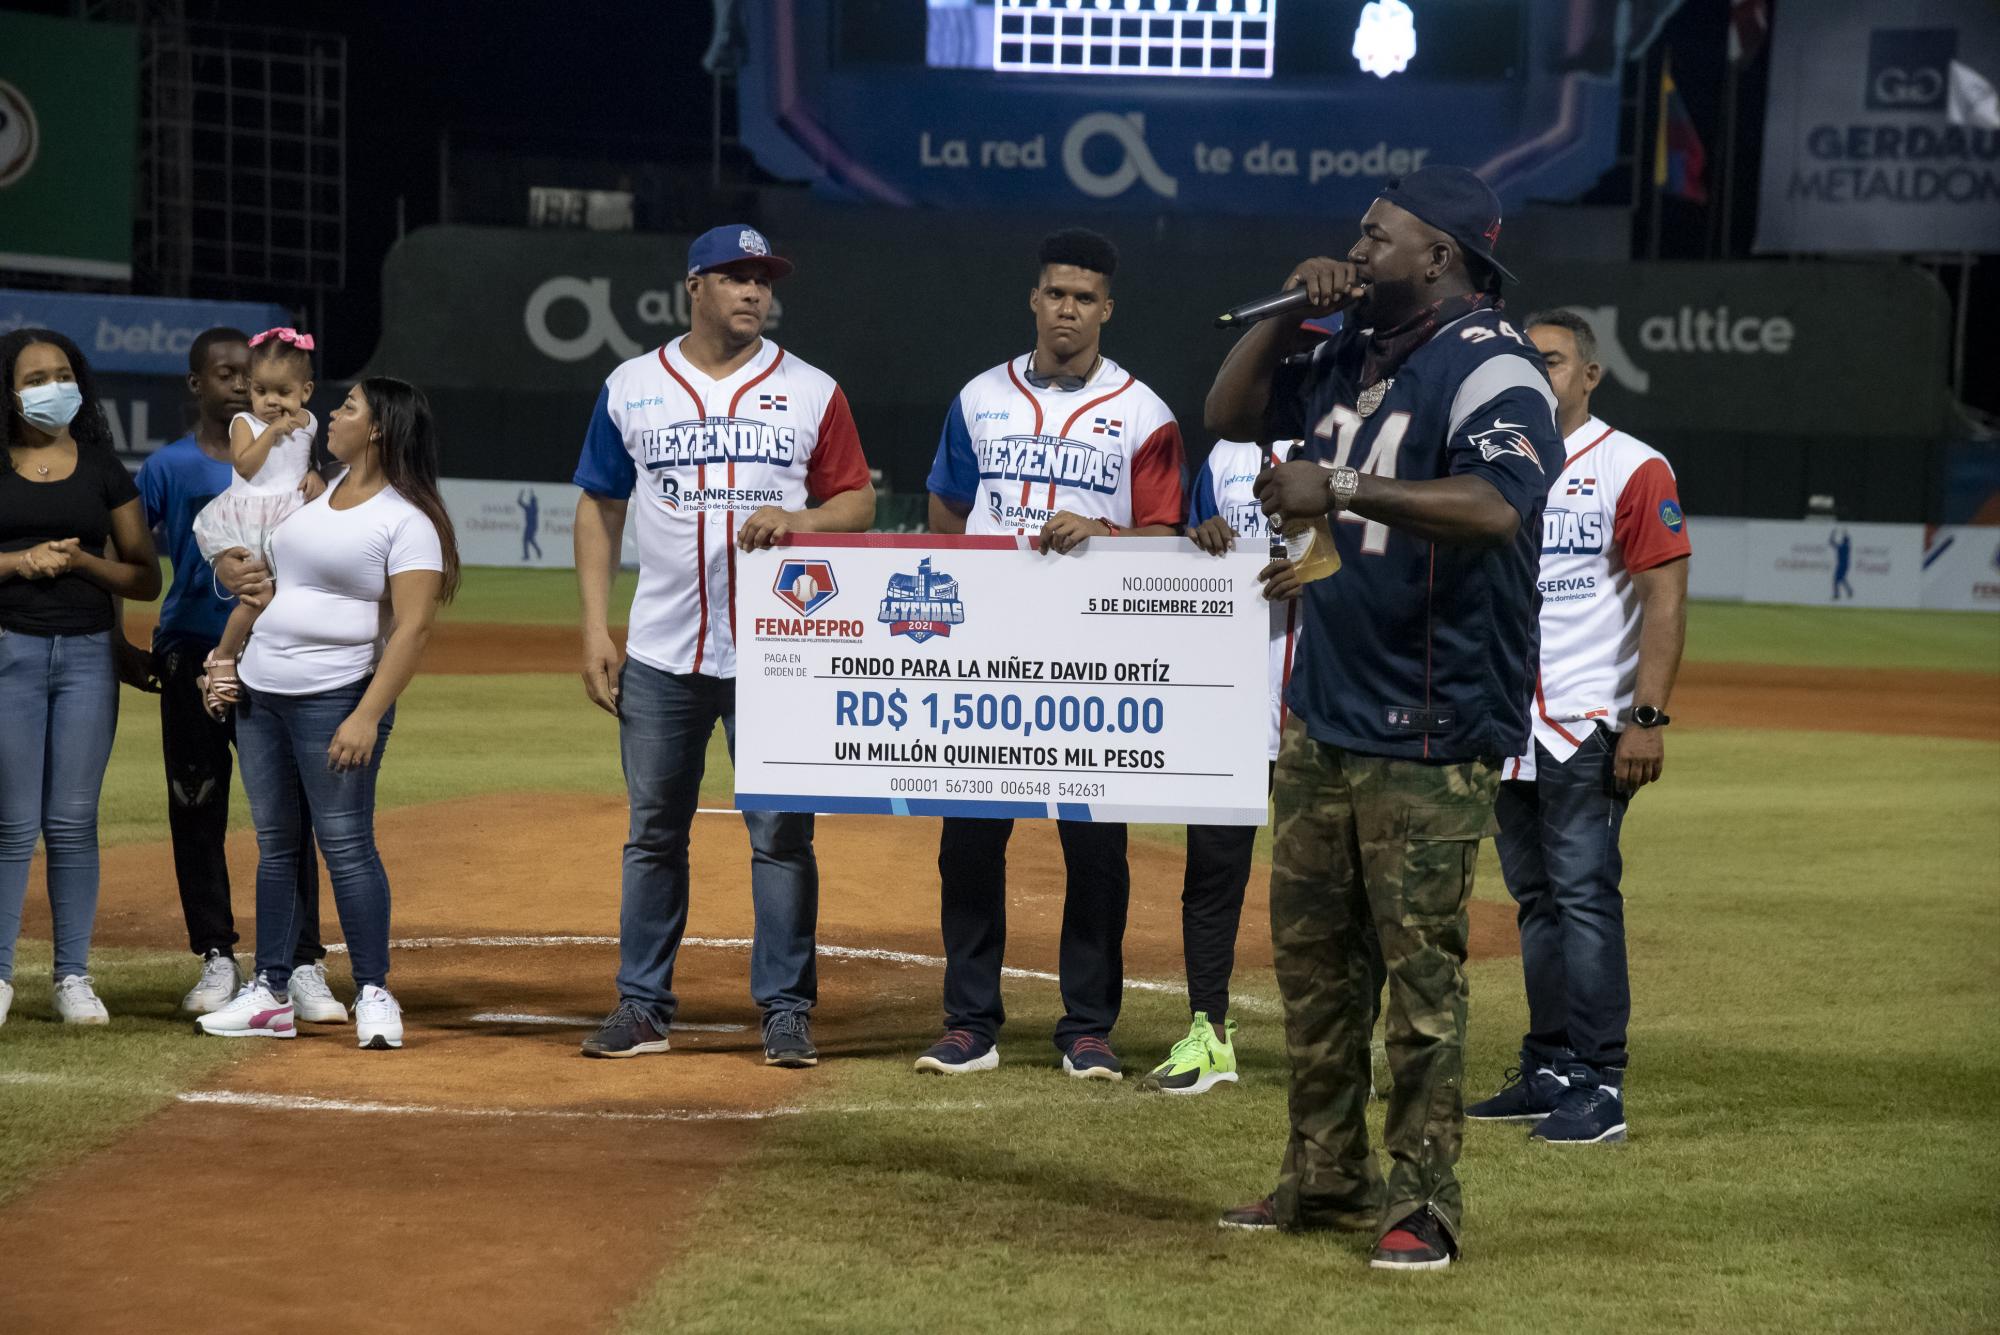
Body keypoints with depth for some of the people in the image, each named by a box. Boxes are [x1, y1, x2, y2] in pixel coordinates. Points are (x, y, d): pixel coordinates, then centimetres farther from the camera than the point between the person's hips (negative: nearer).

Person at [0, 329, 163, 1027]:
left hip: (87, 654, 2)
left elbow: (146, 578, 8)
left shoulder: (105, 470, 9)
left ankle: (73, 976, 9)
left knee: (72, 821, 2)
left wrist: (78, 560, -8)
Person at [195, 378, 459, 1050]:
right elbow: (266, 583, 22)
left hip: (336, 699, -8)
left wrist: (367, 717, -24)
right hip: (260, 693, 8)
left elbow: (413, 626, -18)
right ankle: (271, 994, 16)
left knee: (345, 843, -10)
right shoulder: (313, 493, 14)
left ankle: (374, 993, -2)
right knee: (275, 842, 10)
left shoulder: (407, 520, -10)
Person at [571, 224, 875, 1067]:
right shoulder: (632, 389, 7)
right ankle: (642, 1006, 16)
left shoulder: (811, 391, 4)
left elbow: (858, 502, 6)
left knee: (781, 834, -1)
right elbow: (599, 507, 10)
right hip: (660, 653, 2)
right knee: (653, 832, 8)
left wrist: (796, 522, -16)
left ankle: (786, 1011, 7)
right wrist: (595, 629, 2)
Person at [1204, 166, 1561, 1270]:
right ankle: (1326, 1178, 23)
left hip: (1428, 732, -9)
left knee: (1420, 964, -6)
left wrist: (1341, 487, -32)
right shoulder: (1354, 351, 13)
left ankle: (1421, 1200, 1)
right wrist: (1289, 311, 6)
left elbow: (1496, 504, -31)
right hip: (1321, 713, 9)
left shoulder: (1492, 367, -14)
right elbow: (1229, 414, 20)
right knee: (1310, 951, 13)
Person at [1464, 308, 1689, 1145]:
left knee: (1583, 893, -11)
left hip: (1589, 726, -7)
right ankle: (1550, 1072, 18)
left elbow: (1665, 598, -10)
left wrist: (1647, 717, -18)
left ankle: (1599, 1086, -8)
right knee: (1535, 898, 11)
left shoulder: (1633, 470, -5)